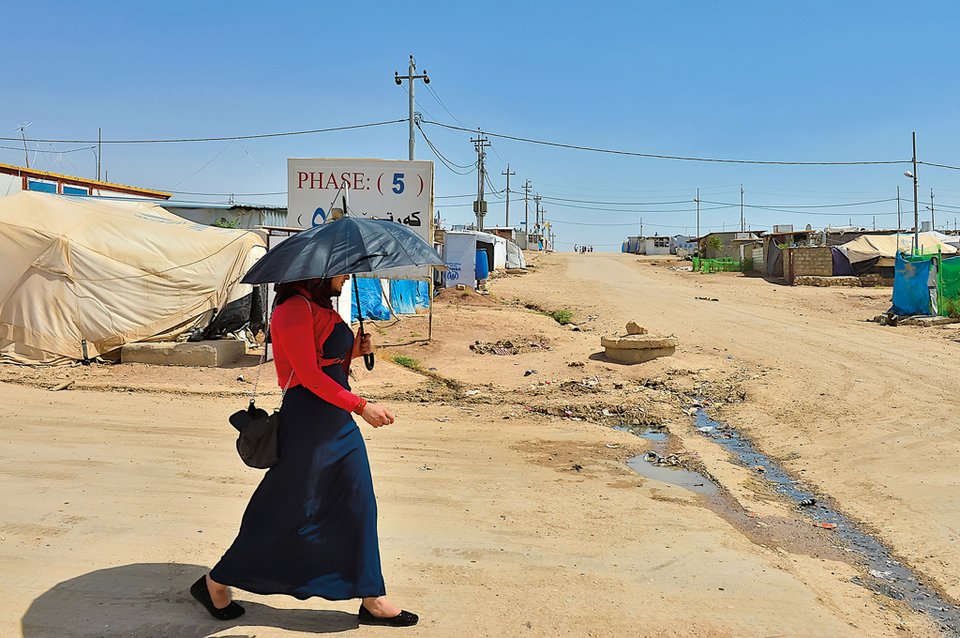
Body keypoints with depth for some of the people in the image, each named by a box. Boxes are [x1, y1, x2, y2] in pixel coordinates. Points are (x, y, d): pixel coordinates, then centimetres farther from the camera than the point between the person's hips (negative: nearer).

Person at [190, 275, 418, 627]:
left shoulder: (322, 308, 15)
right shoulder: (295, 308, -15)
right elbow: (309, 374, -21)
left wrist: (353, 351, 1)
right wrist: (361, 406, -22)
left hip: (337, 419, 9)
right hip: (306, 421, -9)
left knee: (358, 503, 9)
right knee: (284, 512, 3)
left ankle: (371, 598, 20)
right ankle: (215, 582, 24)